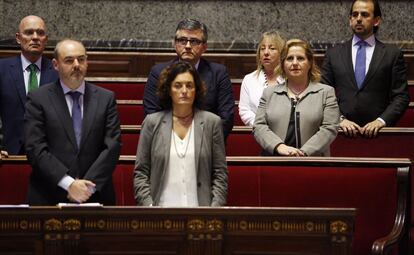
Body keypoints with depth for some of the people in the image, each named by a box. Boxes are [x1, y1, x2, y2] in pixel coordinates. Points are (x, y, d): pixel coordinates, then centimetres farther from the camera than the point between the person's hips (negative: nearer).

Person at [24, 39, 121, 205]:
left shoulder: (106, 98, 7)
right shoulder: (38, 99, 1)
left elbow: (112, 146, 0)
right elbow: (36, 149, -7)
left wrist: (89, 185, -11)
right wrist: (69, 184, -15)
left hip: (95, 196, 2)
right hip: (49, 198, -2)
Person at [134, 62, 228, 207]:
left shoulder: (212, 122, 9)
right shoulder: (152, 123, 9)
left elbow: (220, 173, 8)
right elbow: (140, 173, 9)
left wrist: (215, 208, -3)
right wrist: (148, 206, -3)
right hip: (162, 207, 0)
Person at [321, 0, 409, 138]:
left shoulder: (392, 54, 7)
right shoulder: (333, 54, 12)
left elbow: (401, 96, 3)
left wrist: (381, 121, -11)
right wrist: (339, 119, -7)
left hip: (377, 131, -1)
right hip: (343, 131, 1)